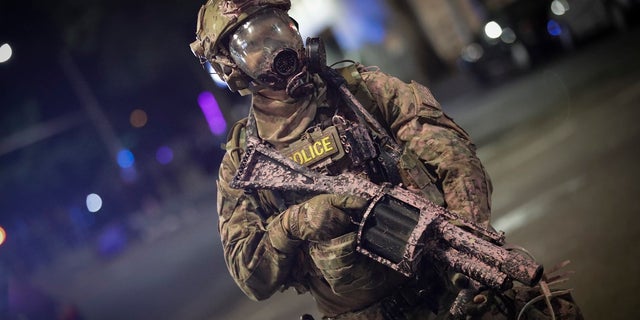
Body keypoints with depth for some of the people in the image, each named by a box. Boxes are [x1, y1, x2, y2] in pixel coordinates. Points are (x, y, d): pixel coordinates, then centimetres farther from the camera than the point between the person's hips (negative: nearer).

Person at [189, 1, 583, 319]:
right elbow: (252, 278, 2)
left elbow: (457, 159, -3)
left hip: (458, 286, 1)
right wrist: (295, 223, -15)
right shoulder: (241, 163, 7)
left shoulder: (360, 88, 7)